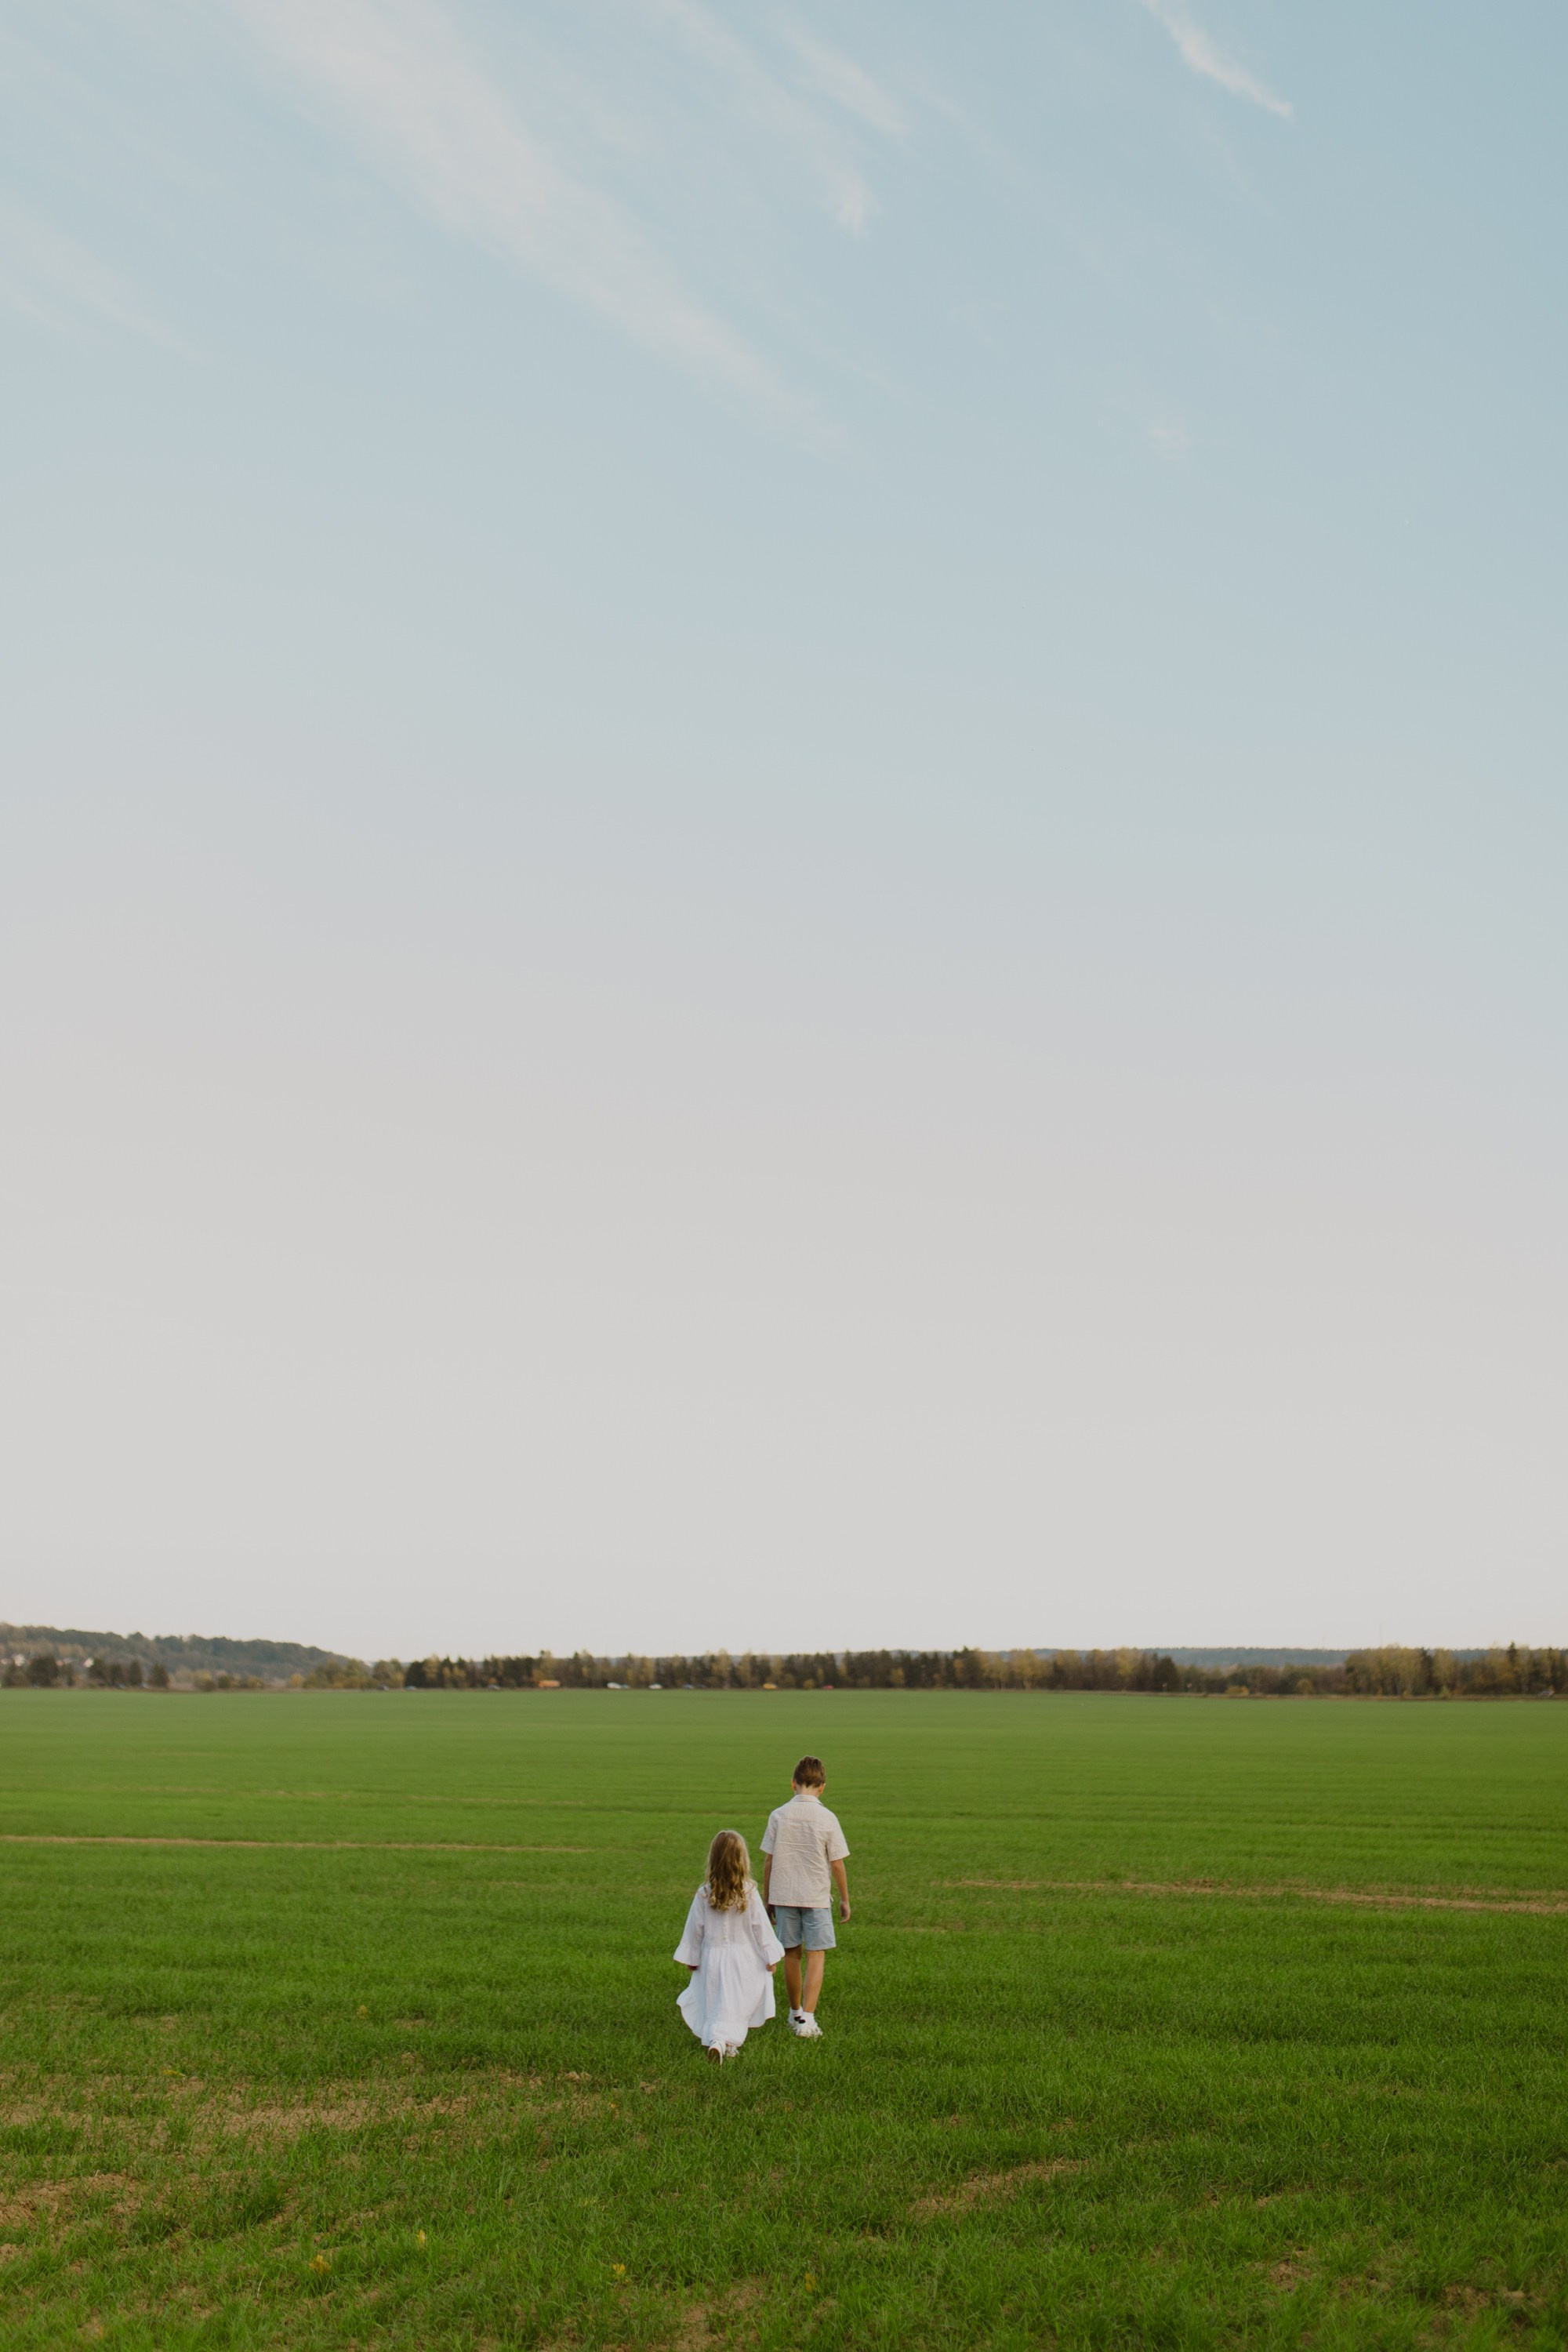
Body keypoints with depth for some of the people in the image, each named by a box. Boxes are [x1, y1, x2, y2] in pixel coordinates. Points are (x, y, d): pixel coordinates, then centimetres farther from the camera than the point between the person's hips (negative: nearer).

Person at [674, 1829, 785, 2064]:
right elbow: (760, 1926, -5)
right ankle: (723, 2040, -15)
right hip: (743, 1959, -1)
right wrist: (771, 1956, 5)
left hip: (713, 1957, 1)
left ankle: (714, 2038, 3)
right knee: (735, 2005, 1)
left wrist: (691, 1957, 12)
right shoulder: (749, 1893, -11)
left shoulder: (704, 1894, -8)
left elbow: (695, 1929, 0)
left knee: (715, 2002, 14)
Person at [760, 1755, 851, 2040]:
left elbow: (768, 1861, 1)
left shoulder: (778, 1816, -3)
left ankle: (795, 2013, 29)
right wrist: (845, 1899, 7)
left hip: (783, 1895, 3)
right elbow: (837, 1864, -5)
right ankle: (807, 2019, -9)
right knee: (816, 1955, 1)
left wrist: (767, 1898, 12)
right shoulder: (827, 1818, -9)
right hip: (816, 1897, -3)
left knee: (792, 1953, 14)